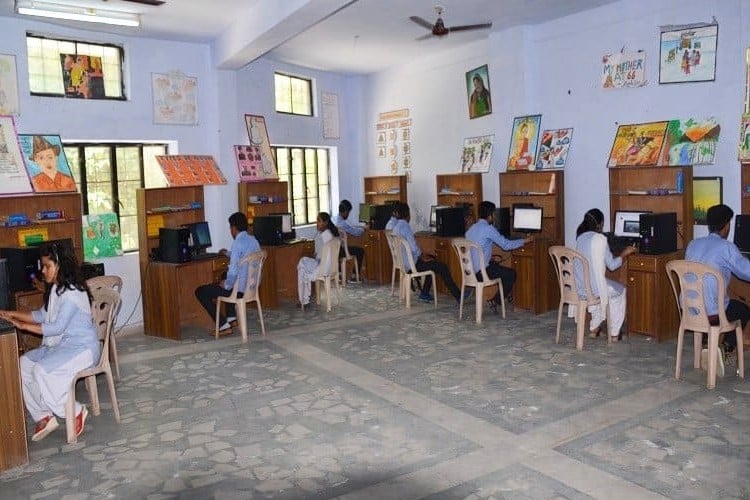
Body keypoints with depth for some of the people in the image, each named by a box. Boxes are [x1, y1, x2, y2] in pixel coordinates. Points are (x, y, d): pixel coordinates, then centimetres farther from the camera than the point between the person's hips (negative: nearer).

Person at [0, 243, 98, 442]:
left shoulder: (72, 292, -21)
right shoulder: (56, 289, 9)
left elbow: (57, 327, -23)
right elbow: (42, 315, 20)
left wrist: (22, 326, -18)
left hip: (82, 347, -10)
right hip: (61, 344, 10)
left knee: (41, 371, -26)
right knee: (24, 363, -5)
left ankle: (75, 412, -7)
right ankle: (43, 417, 1)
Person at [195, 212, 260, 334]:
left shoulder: (238, 243, -21)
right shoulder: (254, 240, 5)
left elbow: (233, 271, -27)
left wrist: (226, 286, -10)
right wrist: (228, 254, 37)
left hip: (240, 289, -9)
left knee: (200, 291, 5)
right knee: (228, 283, 38)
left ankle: (222, 323, 3)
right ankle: (231, 315, 31)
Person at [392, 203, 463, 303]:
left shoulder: (396, 227, 8)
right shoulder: (405, 227, -21)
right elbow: (414, 247, -26)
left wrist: (422, 255, 11)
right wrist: (423, 257, -8)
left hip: (403, 261, 10)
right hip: (412, 264, -10)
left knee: (432, 260, 28)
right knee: (443, 268, -6)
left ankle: (424, 294, 26)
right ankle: (458, 296, 3)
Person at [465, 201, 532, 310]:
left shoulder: (472, 228, 12)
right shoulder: (488, 229, -14)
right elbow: (506, 245, -10)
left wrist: (490, 258, 16)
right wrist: (525, 241, 2)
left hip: (470, 270, 9)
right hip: (480, 272, -9)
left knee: (500, 267, 27)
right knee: (511, 274, 9)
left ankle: (505, 295, 33)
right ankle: (495, 301, 11)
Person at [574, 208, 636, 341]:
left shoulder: (580, 237, 7)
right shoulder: (600, 239, -13)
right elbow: (612, 265, -6)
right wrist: (625, 253, 10)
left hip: (577, 285, 6)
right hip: (592, 287, -6)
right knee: (620, 290, 23)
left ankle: (594, 328, 38)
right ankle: (614, 333, 29)